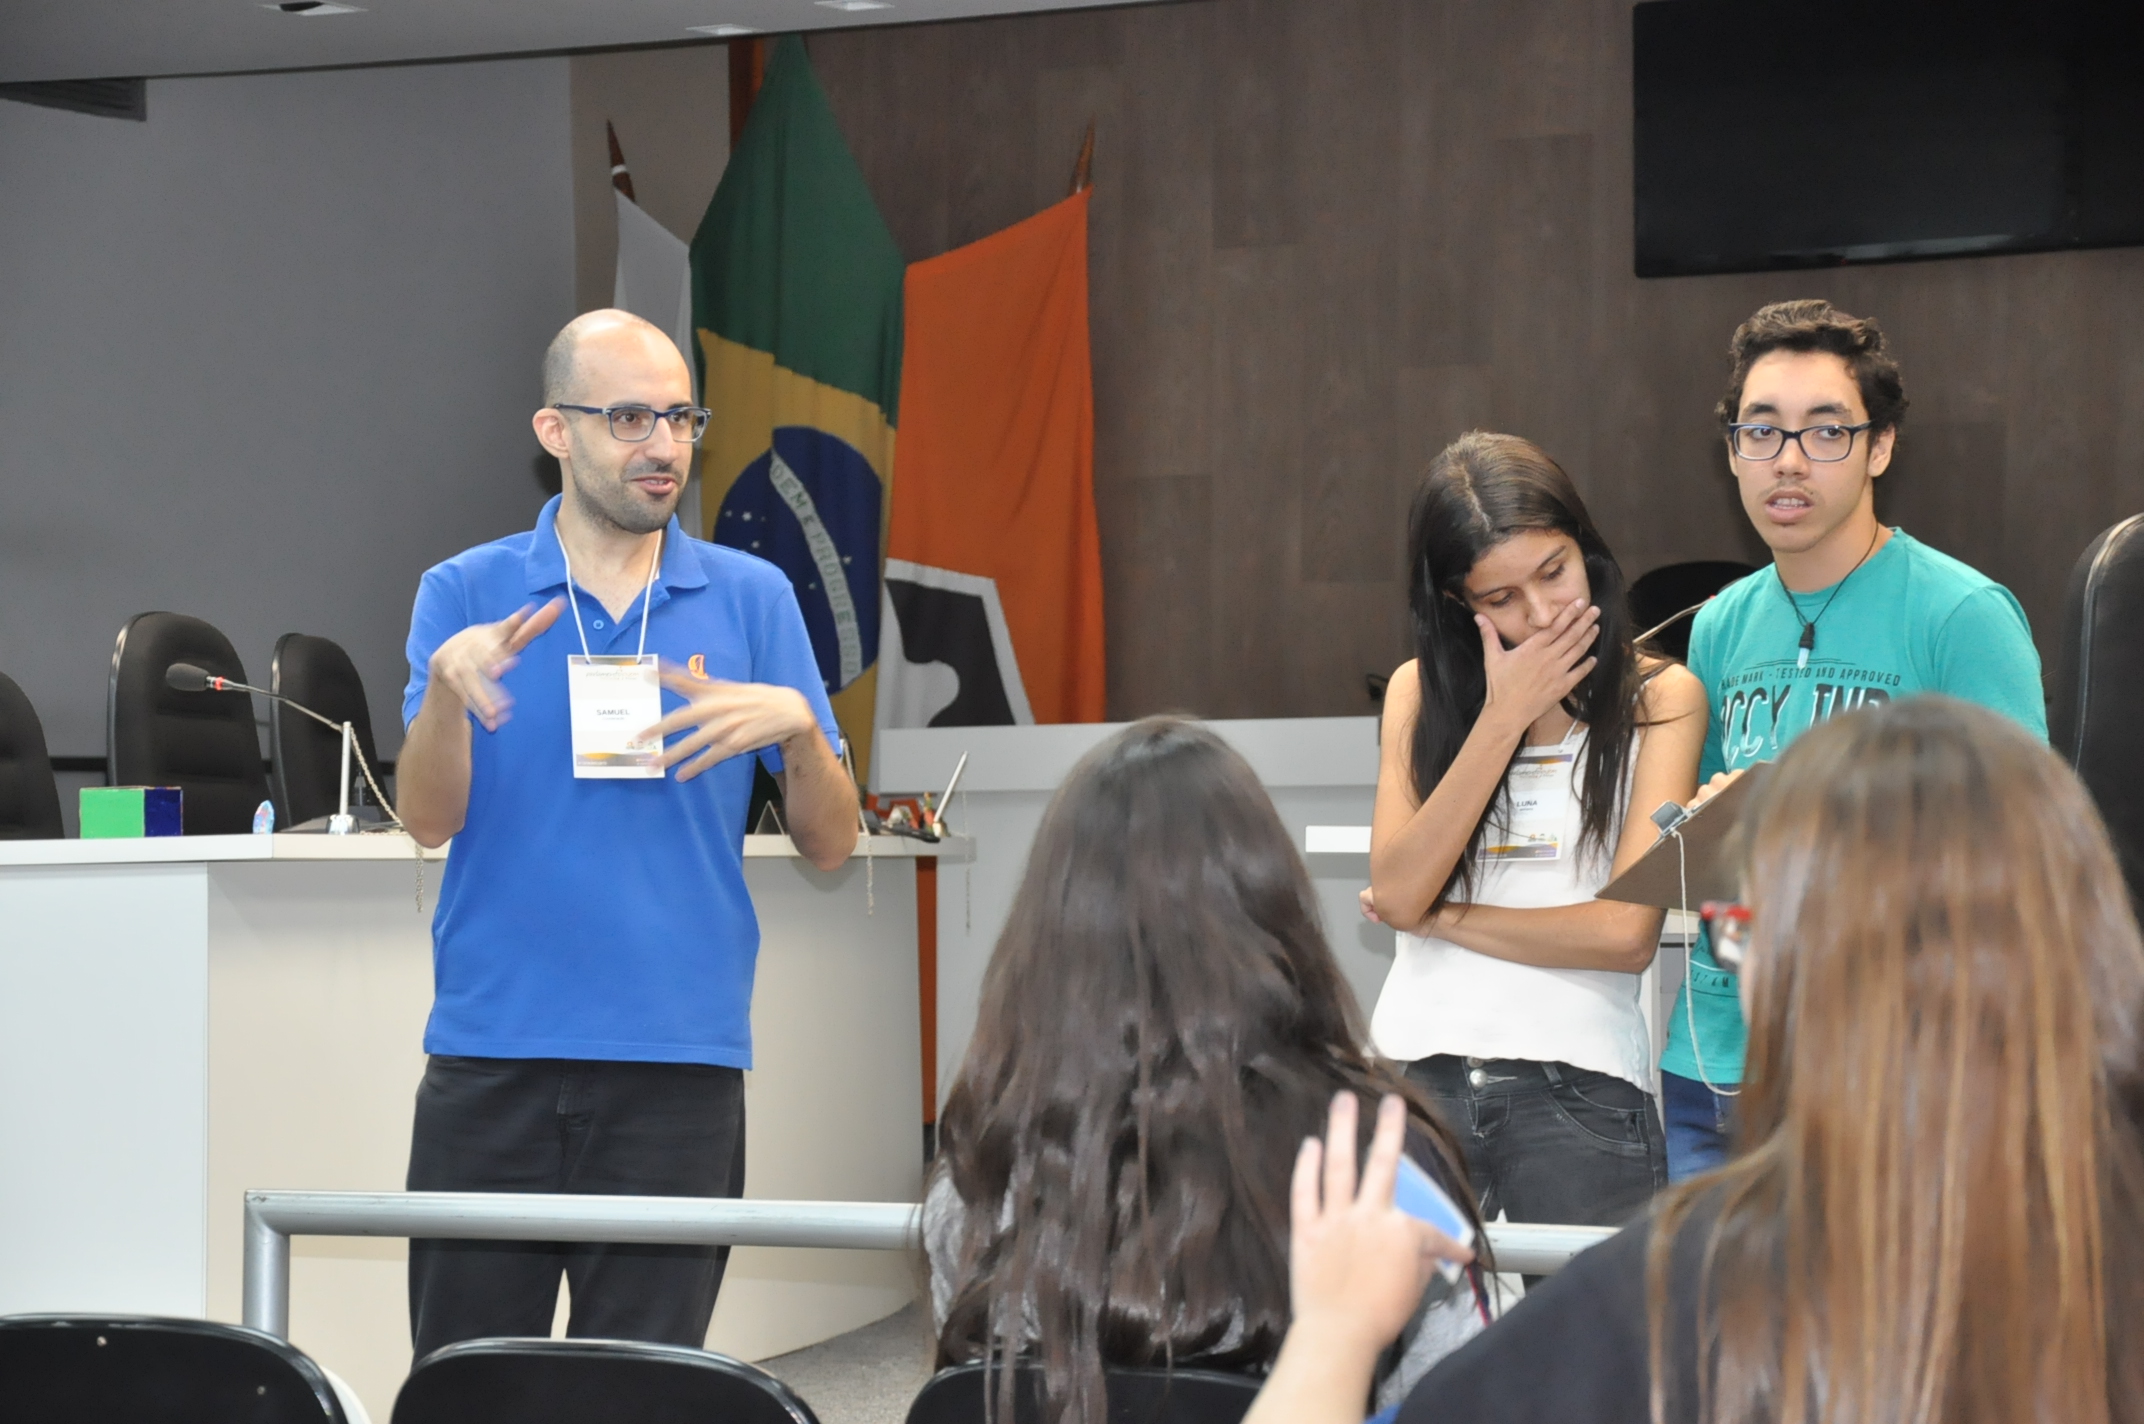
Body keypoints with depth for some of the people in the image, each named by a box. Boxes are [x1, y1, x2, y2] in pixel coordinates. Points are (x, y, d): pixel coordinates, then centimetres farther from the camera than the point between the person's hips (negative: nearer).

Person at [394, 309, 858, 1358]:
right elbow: (428, 819, -5)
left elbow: (830, 845, 5)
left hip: (679, 1062, 0)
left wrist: (797, 729, -14)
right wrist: (445, 686, -23)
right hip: (492, 1052, 0)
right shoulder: (465, 596, 5)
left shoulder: (752, 599, 7)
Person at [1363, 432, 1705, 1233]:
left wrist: (1439, 917, -1)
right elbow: (1396, 895, -3)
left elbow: (1629, 933, -8)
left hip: (1582, 1088, -2)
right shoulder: (1420, 691, 11)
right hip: (1417, 1068, 2)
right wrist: (1502, 718, -6)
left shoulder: (1659, 699, 1)